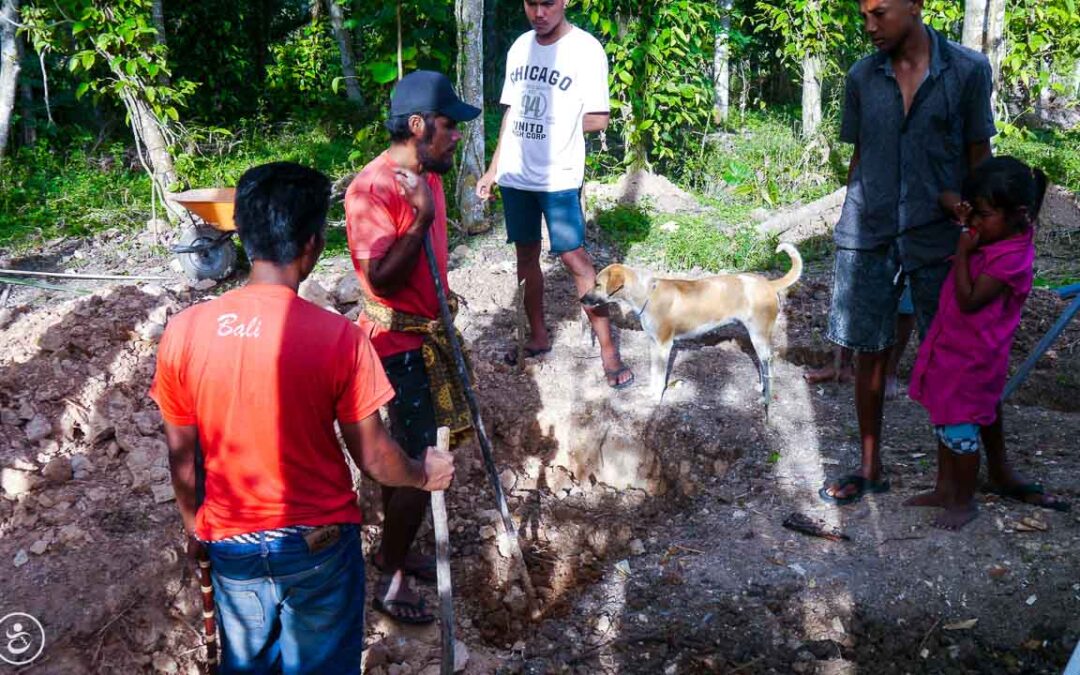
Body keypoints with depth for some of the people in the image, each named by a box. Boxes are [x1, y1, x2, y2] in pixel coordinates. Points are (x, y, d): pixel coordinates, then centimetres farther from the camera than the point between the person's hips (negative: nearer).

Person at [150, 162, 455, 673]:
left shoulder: (183, 332, -13)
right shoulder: (337, 338, -22)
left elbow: (182, 455, -1)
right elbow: (374, 458, -12)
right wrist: (423, 474, 9)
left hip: (232, 547, 3)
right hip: (319, 545, -3)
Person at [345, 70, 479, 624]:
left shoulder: (426, 176, 5)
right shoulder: (372, 190, -22)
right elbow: (381, 279, -27)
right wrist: (421, 218, -36)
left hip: (425, 336, 9)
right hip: (398, 344, -8)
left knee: (403, 454, 20)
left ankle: (393, 548, 37)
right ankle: (390, 581, 12)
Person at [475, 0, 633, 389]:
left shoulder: (585, 49, -9)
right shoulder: (520, 47, 9)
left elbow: (599, 119, -7)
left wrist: (557, 127, -1)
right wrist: (493, 169, 13)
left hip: (559, 178, -6)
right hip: (515, 176, 6)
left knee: (574, 258, -7)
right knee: (526, 255, 13)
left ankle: (608, 349, 1)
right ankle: (538, 336, 27)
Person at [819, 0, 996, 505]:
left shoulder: (969, 70, -5)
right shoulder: (861, 77, 3)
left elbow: (979, 156, 1)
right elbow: (860, 156, 9)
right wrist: (850, 230, 8)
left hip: (938, 237, -2)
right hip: (869, 237, 2)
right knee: (870, 353, 7)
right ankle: (870, 468, 20)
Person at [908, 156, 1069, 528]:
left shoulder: (1011, 258, -24)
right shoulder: (992, 236, 2)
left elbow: (969, 300, -25)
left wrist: (962, 253, -22)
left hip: (972, 357, -9)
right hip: (951, 345, 9)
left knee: (960, 426, 1)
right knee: (945, 418, 18)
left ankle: (964, 501, 18)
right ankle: (945, 489, 32)